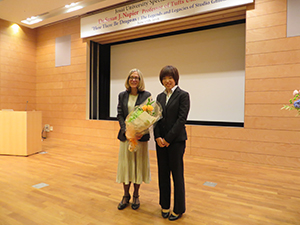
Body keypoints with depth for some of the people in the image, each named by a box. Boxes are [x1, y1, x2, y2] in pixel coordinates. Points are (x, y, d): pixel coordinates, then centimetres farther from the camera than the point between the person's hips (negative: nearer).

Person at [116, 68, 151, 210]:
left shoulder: (146, 95, 0)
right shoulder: (122, 95, 8)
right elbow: (120, 115, 4)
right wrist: (125, 130, -12)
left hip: (140, 136, -2)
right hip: (125, 135, 2)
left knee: (138, 164, 7)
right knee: (125, 164, 8)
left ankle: (136, 196, 26)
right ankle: (126, 196, 27)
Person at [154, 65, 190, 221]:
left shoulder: (183, 95, -5)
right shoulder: (160, 96, 12)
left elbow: (181, 119, -12)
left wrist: (168, 138, -14)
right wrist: (158, 137, -6)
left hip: (176, 140, -5)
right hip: (161, 140, 5)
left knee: (177, 174, 6)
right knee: (163, 173, 13)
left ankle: (179, 209, 23)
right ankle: (165, 205, 30)